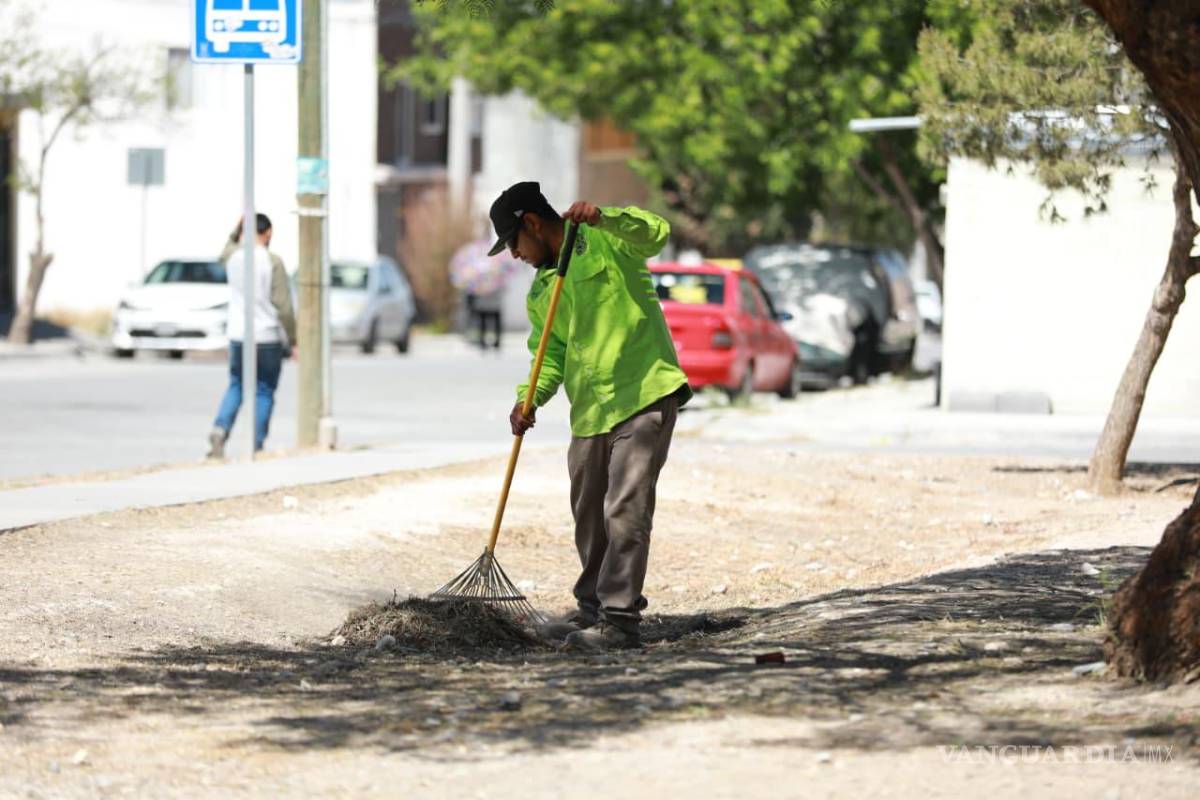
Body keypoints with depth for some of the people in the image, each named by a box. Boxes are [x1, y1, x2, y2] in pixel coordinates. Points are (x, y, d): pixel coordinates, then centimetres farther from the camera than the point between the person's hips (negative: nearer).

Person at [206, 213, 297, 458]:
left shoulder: (234, 257, 2)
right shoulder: (272, 262, -11)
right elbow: (283, 306, -12)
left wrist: (238, 227, 29)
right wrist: (293, 341, -5)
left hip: (238, 336, 4)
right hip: (267, 337, -4)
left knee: (235, 387, 15)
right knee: (264, 392, 5)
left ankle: (220, 429, -7)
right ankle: (257, 445, 2)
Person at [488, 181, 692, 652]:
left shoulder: (603, 238, -4)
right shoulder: (539, 293, 16)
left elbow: (654, 233, -22)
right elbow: (550, 355, 15)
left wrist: (602, 220, -37)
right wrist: (530, 399, -3)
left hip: (645, 395, -8)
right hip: (590, 410, 8)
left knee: (625, 509, -13)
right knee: (588, 514, 17)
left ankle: (621, 620, -12)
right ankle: (594, 608, 32)